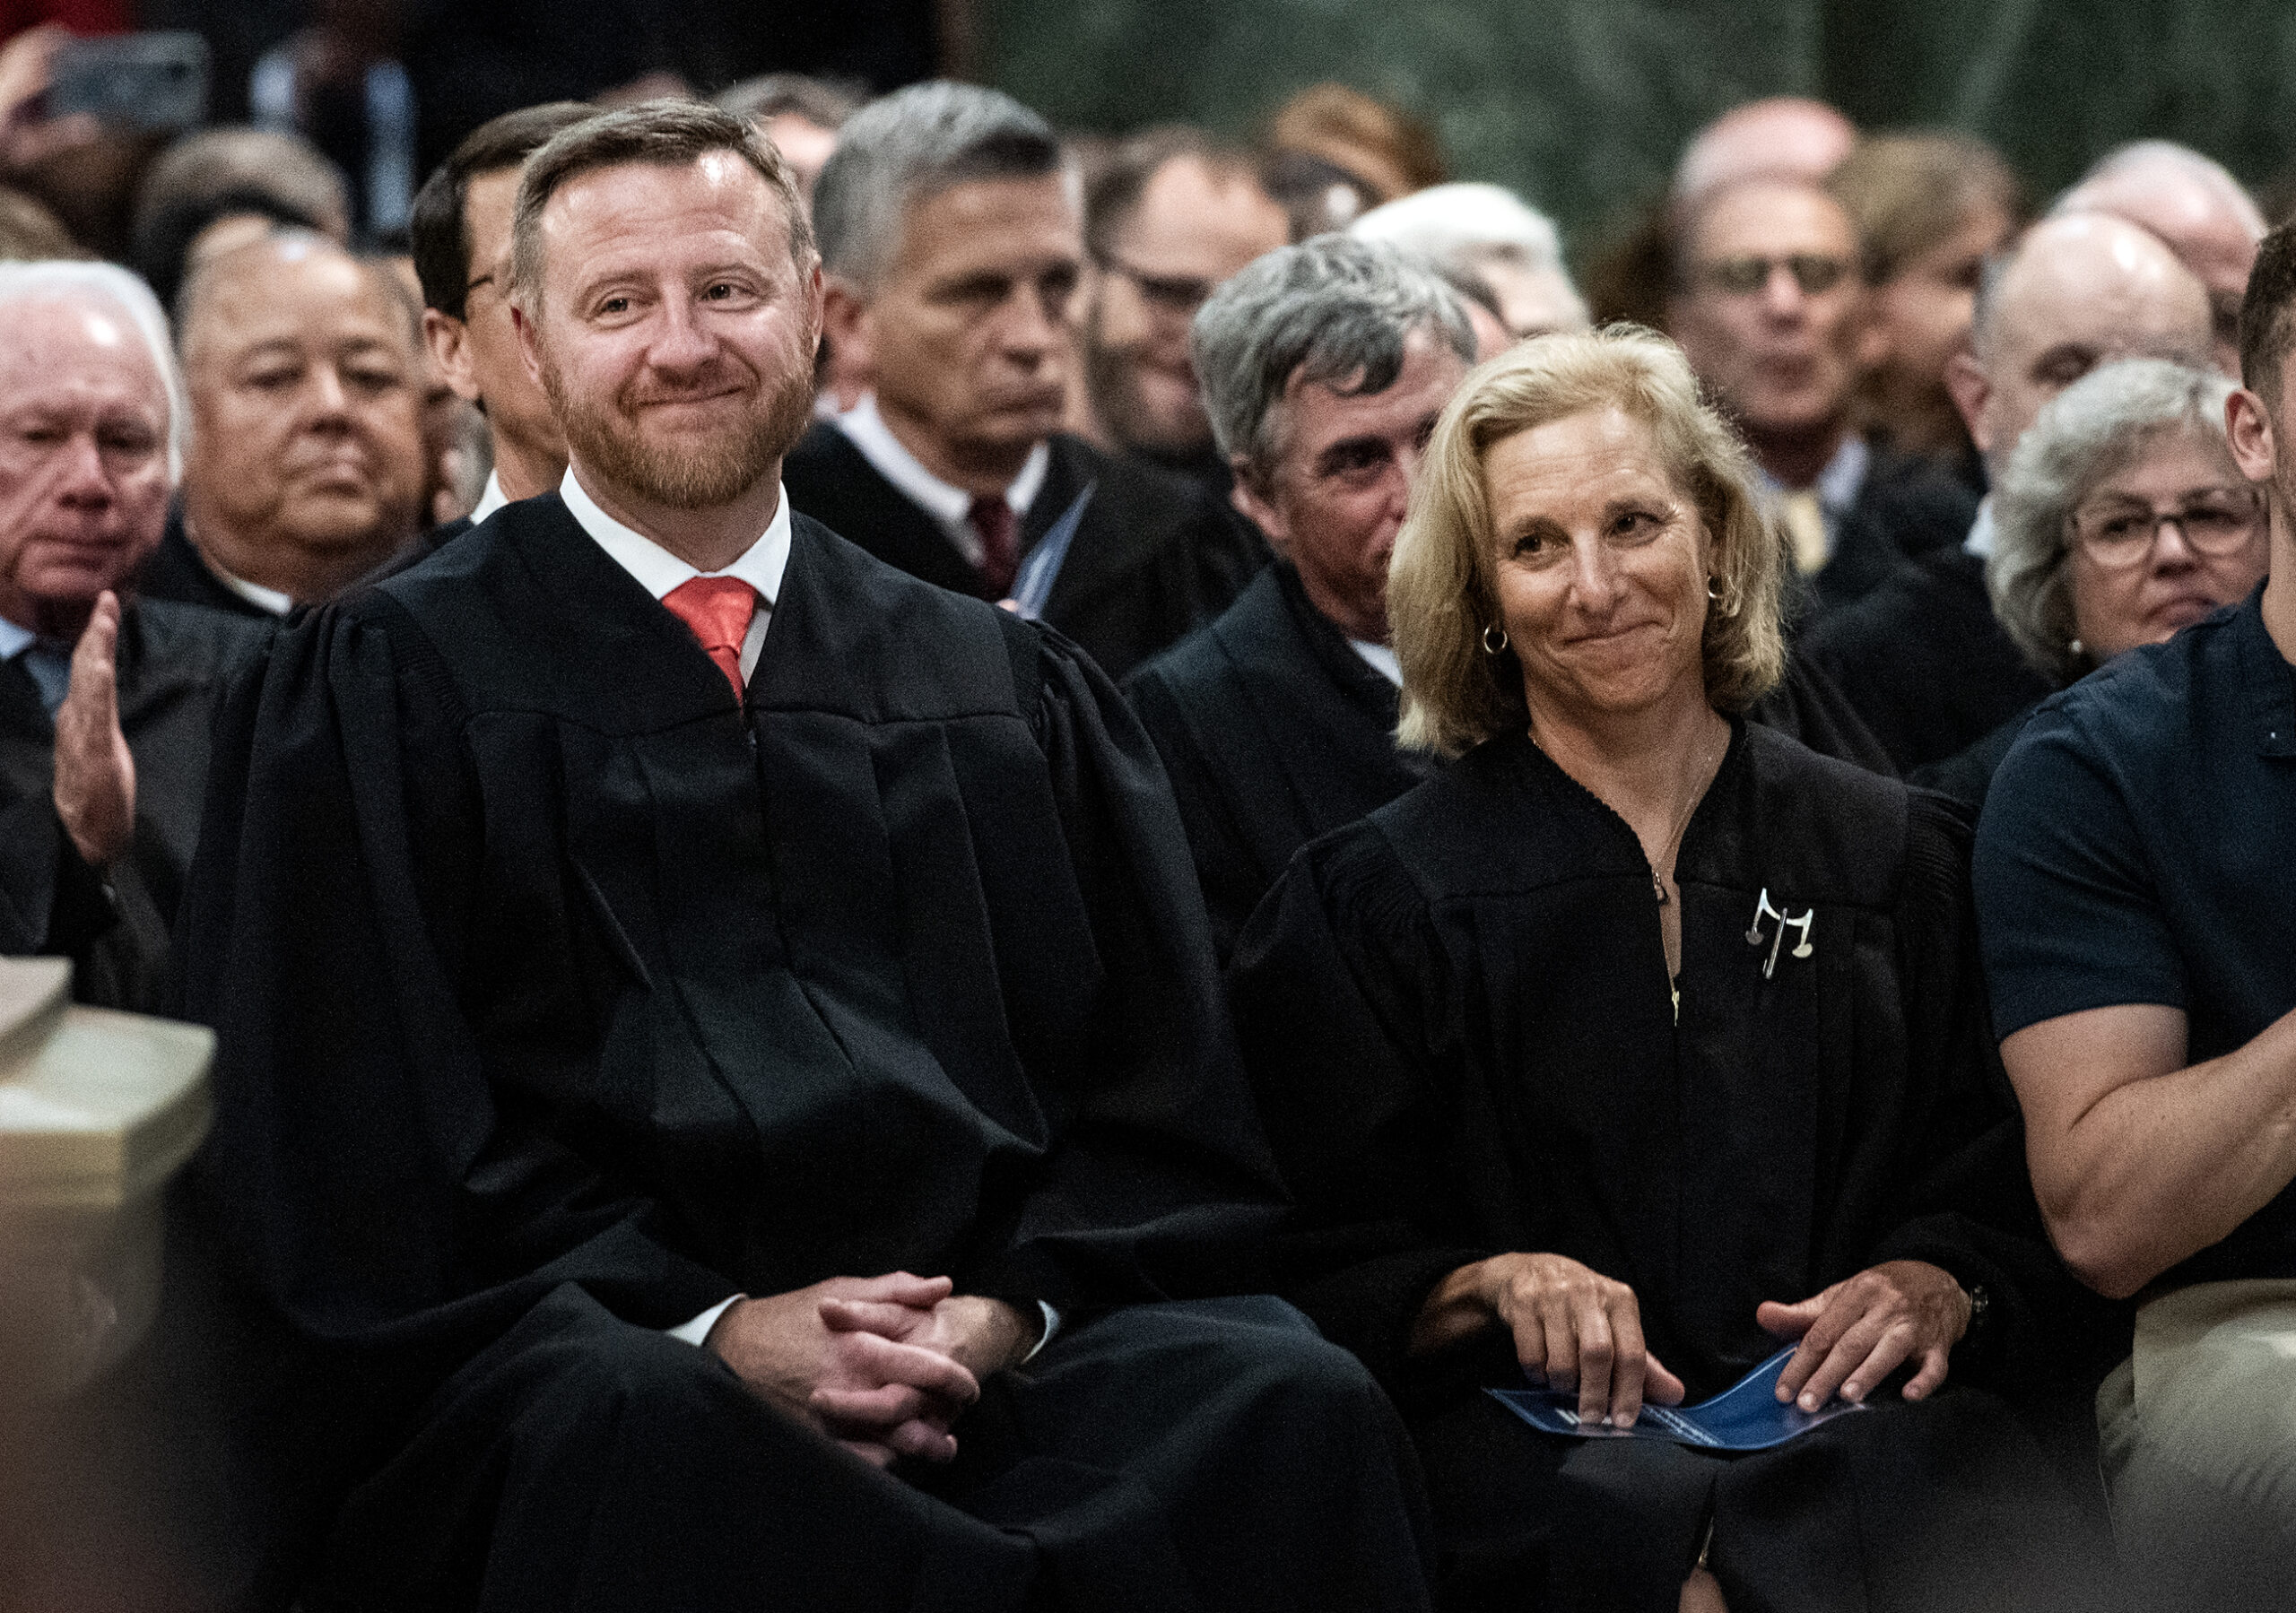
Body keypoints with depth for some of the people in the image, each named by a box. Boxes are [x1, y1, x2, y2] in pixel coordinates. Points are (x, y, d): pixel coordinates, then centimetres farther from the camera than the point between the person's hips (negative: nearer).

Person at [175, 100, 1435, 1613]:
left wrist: (1005, 1309, -6)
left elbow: (1161, 1097, 16)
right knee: (641, 1432, -39)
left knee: (1296, 1406, -29)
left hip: (985, 1353, 3)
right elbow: (356, 1145, 3)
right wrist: (707, 1328, -11)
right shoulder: (387, 682, 12)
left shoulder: (1010, 690, 22)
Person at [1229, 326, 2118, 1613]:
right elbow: (1332, 1266, 6)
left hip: (1859, 1411, 2)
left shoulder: (1902, 856, 16)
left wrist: (1939, 1291, -6)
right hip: (1542, 1435, -2)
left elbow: (2014, 1203, 15)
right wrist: (1492, 1287, -13)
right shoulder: (1377, 896, 10)